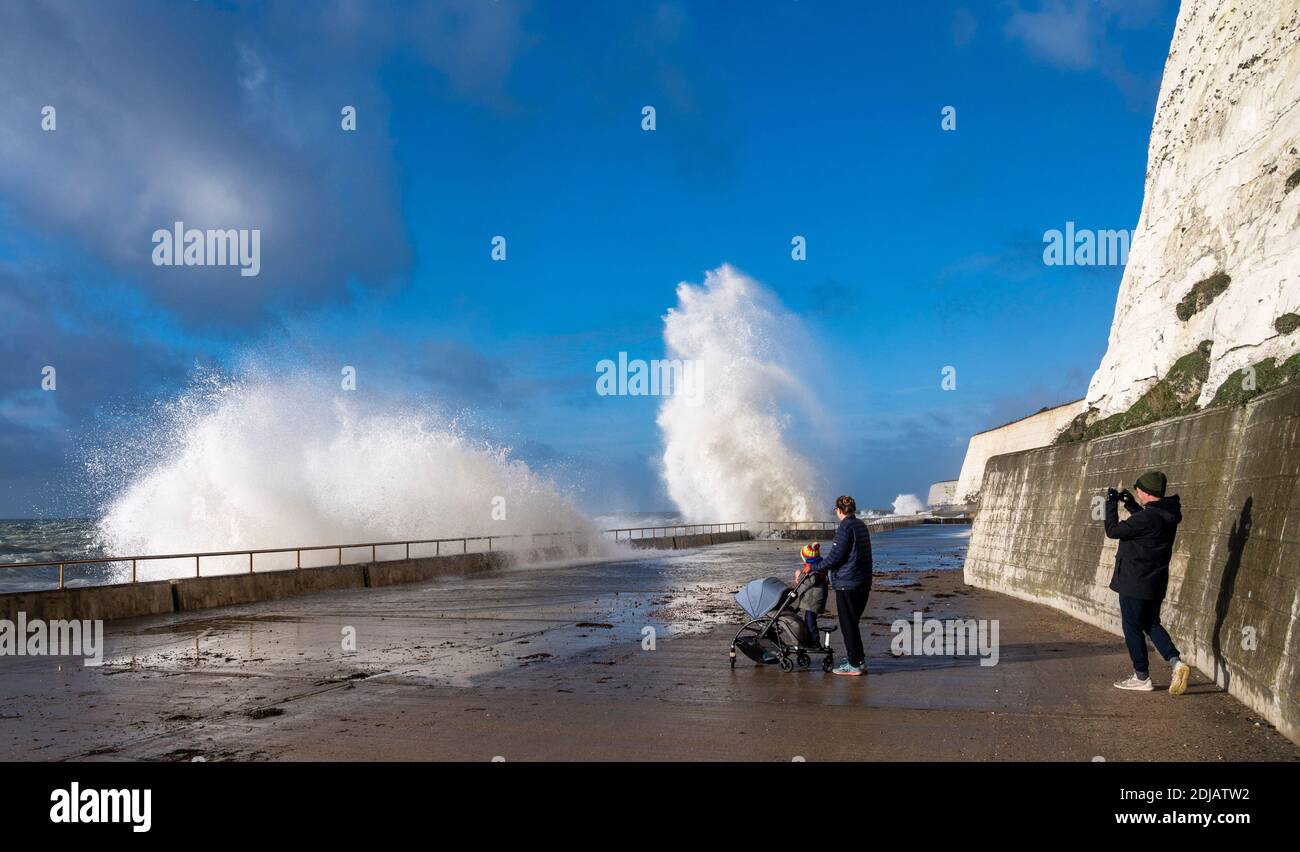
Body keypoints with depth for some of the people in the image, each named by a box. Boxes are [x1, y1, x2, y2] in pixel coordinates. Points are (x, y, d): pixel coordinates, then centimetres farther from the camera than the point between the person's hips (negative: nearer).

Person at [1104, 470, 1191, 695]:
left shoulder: (1146, 518, -24)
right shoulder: (1168, 514, 3)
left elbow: (1113, 531, -17)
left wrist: (1111, 504, -6)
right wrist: (1132, 506, 16)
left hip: (1135, 583, -8)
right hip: (1156, 583, 9)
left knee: (1132, 628, 5)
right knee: (1151, 624, 22)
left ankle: (1142, 678, 12)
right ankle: (1176, 662, 6)